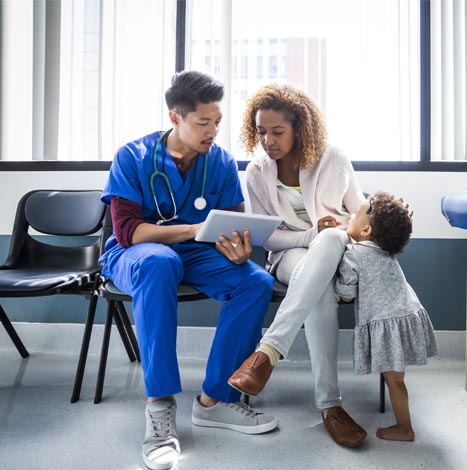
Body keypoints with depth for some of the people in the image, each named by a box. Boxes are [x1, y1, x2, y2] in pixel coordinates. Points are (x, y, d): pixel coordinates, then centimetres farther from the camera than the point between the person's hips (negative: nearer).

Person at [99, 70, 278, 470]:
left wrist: (237, 251, -27)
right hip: (134, 254, -3)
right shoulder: (133, 158, -10)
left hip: (196, 255, 3)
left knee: (257, 281, -23)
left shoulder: (222, 162, -1)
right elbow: (127, 230, -18)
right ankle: (160, 406, -32)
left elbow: (232, 227, -1)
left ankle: (215, 399, -13)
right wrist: (194, 229, -30)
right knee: (159, 262, -39)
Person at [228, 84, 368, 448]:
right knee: (321, 293, -40)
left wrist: (339, 232, -13)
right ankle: (329, 404, -36)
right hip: (292, 255, 0)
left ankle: (267, 352, -46)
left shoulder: (333, 159, 0)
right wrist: (311, 234, -18)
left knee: (330, 240, -41)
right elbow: (268, 237, -1)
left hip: (338, 251, 1)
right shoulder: (257, 173, -1)